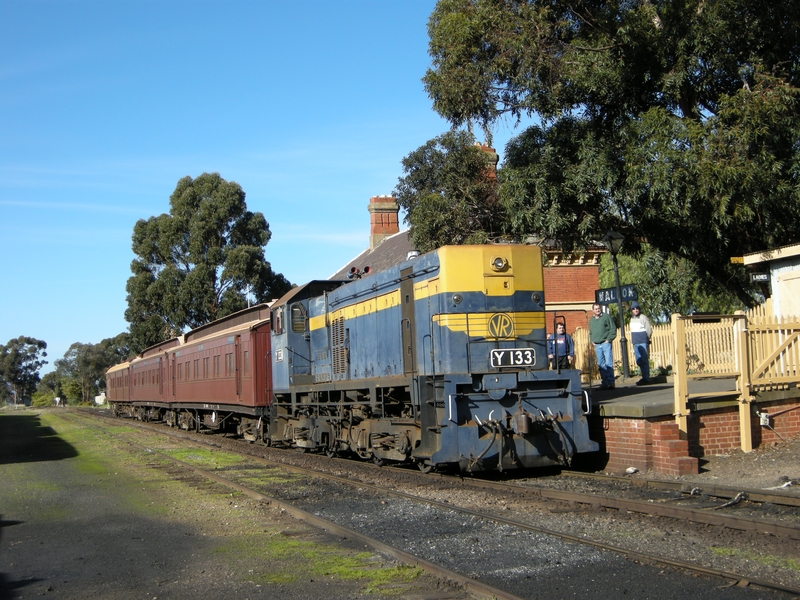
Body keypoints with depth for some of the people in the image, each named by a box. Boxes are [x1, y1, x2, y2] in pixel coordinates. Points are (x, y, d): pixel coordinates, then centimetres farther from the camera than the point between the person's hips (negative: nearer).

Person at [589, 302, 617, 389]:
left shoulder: (606, 316, -1)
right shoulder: (591, 320, 15)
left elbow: (613, 329, -3)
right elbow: (590, 332, 25)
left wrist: (608, 339, -9)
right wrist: (592, 341, 10)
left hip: (606, 344, -5)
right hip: (597, 345, 5)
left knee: (608, 363, -8)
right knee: (601, 365, 6)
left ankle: (611, 382, -7)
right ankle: (604, 383, 9)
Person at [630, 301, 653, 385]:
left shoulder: (643, 318, -6)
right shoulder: (632, 319, 16)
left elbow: (649, 330, -6)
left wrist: (646, 339, 4)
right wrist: (633, 341, 15)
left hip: (643, 343, -8)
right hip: (635, 343, 8)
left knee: (644, 361, -9)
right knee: (639, 361, 9)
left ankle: (646, 378, -9)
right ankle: (644, 378, 16)